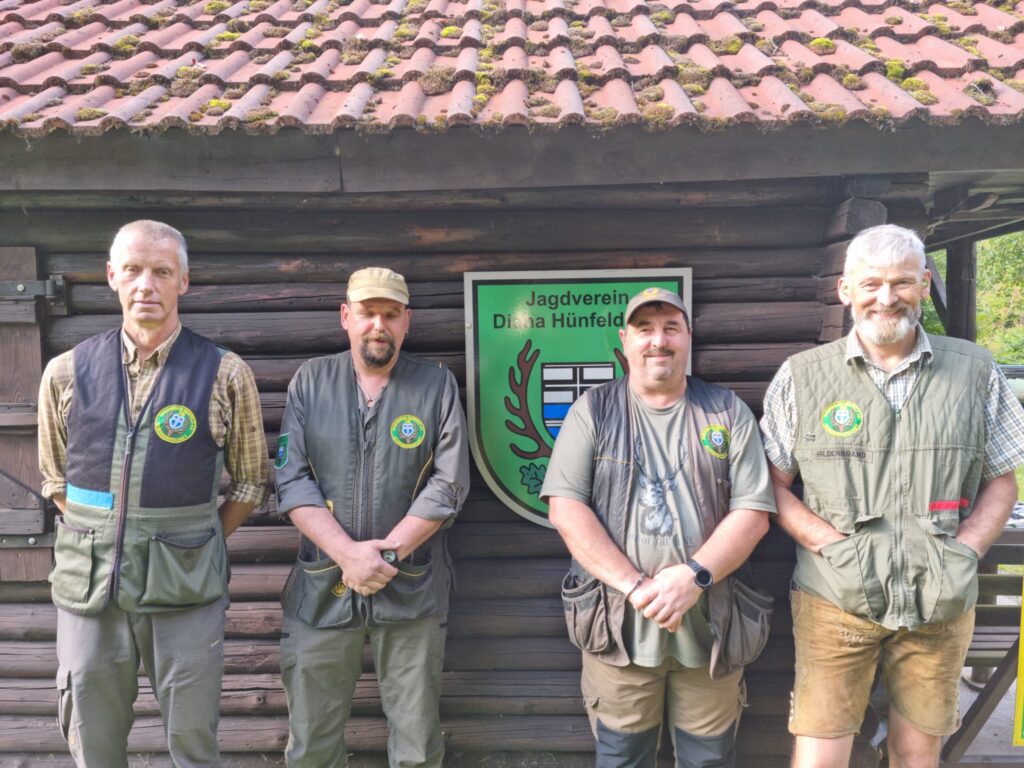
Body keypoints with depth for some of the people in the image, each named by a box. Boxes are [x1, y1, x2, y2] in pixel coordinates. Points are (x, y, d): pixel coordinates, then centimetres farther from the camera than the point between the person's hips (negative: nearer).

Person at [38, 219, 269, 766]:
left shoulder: (224, 374, -5)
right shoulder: (67, 373, 2)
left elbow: (249, 483, 4)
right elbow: (54, 479, 14)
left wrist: (193, 545, 2)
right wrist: (95, 538, 7)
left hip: (185, 588, -2)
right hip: (88, 580, 2)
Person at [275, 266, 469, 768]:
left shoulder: (437, 385, 0)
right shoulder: (311, 380, 3)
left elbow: (448, 485, -5)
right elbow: (292, 480, -3)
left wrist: (386, 554, -11)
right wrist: (349, 554, -14)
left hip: (412, 590, -1)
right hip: (321, 588, 1)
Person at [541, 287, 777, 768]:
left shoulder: (728, 413, 4)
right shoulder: (593, 412, 0)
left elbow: (753, 512, -3)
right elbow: (565, 509, -9)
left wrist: (694, 576, -17)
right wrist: (635, 586, -17)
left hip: (708, 624, 1)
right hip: (617, 624, -1)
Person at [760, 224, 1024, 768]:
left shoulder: (974, 370, 4)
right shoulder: (801, 376, -1)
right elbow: (773, 484, 2)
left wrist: (964, 551, -5)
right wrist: (834, 545, -11)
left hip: (941, 601, 2)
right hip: (835, 597, -2)